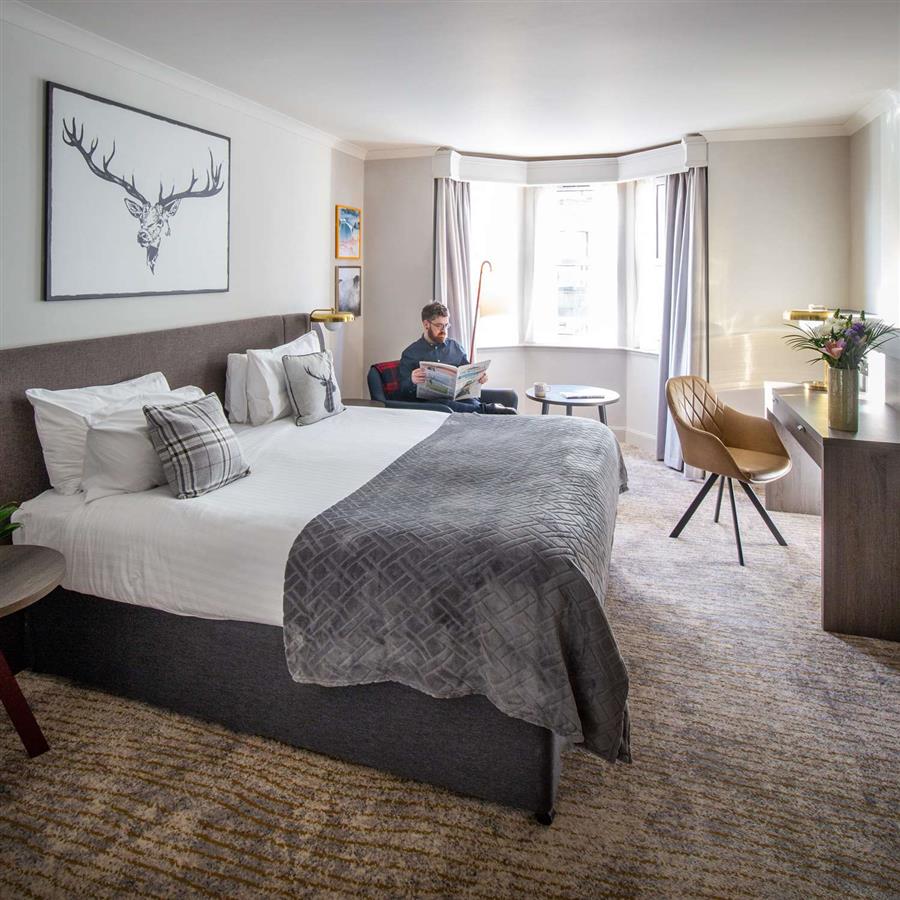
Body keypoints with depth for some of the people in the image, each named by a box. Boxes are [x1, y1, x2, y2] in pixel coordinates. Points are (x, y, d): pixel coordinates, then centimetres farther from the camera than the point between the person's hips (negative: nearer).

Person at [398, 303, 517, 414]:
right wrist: (412, 381, -21)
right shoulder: (411, 353, 9)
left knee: (474, 403, -36)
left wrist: (478, 376, 2)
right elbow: (403, 391, 3)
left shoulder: (455, 347, 20)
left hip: (460, 397, 3)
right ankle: (488, 409, -41)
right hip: (432, 401, -3)